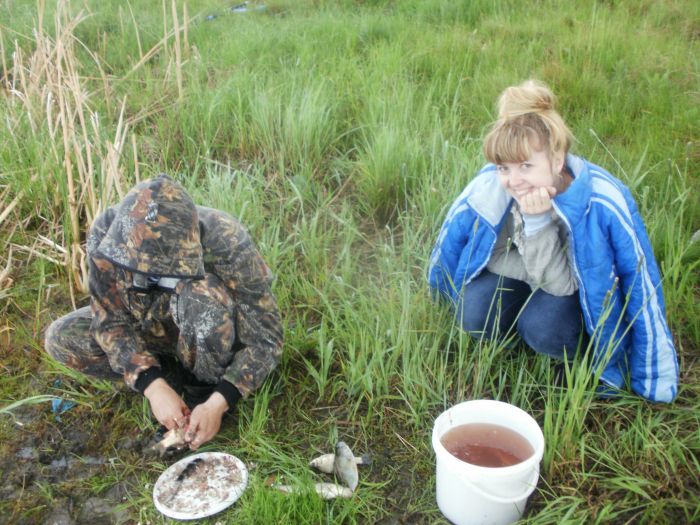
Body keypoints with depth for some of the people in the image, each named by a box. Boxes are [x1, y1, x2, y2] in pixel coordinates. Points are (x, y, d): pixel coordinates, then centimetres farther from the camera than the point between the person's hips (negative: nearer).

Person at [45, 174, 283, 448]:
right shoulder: (107, 233, -27)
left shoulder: (227, 244, -36)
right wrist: (154, 386, -32)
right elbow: (111, 322, -20)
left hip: (216, 334, -3)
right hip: (152, 328, 4)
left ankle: (205, 386, -9)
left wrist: (217, 404, -37)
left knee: (201, 294, -37)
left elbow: (265, 340, -29)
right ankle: (175, 373, -1)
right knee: (60, 337, -15)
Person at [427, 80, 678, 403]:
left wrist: (538, 222, -42)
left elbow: (560, 285, -30)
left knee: (544, 328, -32)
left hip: (583, 287, -2)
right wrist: (532, 269, -18)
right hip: (515, 274, 3)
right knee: (474, 313, -25)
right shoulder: (488, 188, -27)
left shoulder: (603, 201, -33)